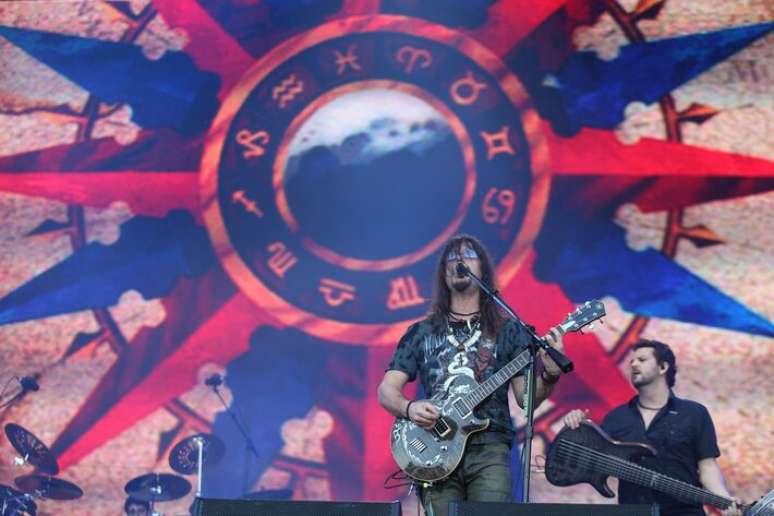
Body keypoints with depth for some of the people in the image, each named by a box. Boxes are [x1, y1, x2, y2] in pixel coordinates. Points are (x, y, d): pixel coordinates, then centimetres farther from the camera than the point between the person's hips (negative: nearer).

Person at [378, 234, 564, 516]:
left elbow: (526, 397, 8)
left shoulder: (507, 331, 14)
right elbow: (386, 390, 11)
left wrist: (549, 375, -12)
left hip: (489, 448, -1)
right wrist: (408, 407, -10)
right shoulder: (421, 333, 16)